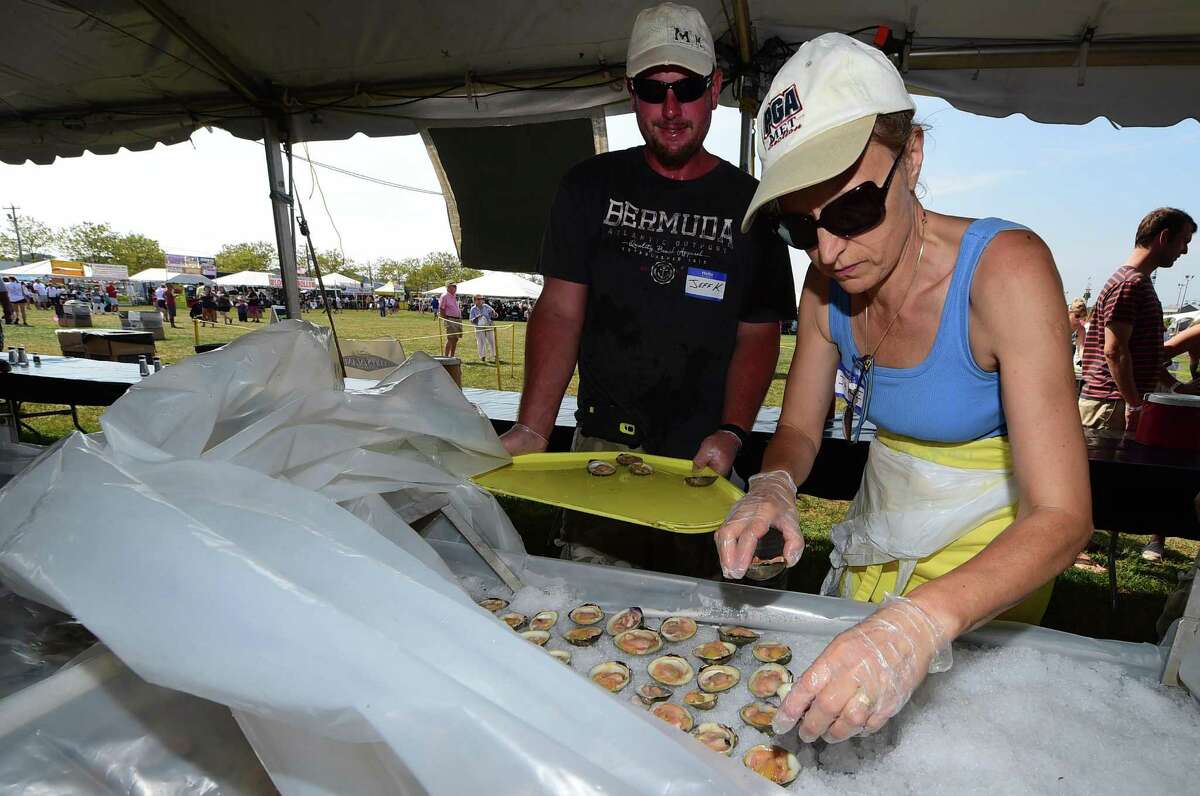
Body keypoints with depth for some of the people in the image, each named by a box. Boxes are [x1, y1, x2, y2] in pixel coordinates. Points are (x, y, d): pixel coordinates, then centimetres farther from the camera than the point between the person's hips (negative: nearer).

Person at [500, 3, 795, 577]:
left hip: (701, 463, 0)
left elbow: (758, 337, 3)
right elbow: (559, 312, 0)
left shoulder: (748, 205, 3)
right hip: (601, 452, 1)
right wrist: (532, 430, -12)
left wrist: (731, 434, -14)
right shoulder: (591, 187, 5)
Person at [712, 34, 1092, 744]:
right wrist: (775, 486, -27)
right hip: (876, 538, 5)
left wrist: (923, 621, -51)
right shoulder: (828, 284, -14)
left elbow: (1062, 519, -34)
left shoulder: (1005, 268, -30)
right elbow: (799, 430, -3)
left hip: (996, 556, -4)